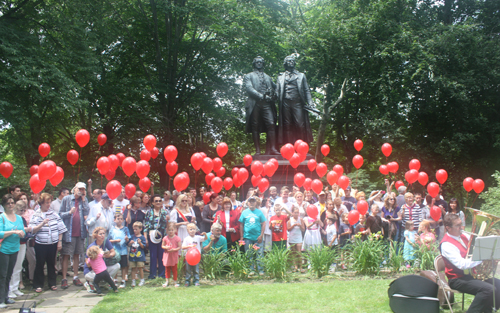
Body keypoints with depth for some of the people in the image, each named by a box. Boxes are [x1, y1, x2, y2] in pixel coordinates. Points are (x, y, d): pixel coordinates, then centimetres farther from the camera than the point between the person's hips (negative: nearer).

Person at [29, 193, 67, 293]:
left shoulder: (54, 214, 5)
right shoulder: (36, 215, -3)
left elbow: (60, 228, 6)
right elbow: (32, 230, -10)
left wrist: (60, 241, 3)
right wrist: (42, 224, -22)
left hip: (53, 244, 3)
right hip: (41, 244, -2)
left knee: (51, 263, 12)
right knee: (40, 264, 4)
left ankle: (52, 283, 22)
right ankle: (38, 285, 14)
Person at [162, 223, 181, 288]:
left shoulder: (177, 238, -8)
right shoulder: (165, 238, 0)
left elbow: (179, 247, -6)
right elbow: (162, 246, 7)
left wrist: (174, 249, -22)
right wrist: (166, 247, -14)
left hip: (174, 256, -3)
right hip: (167, 256, 3)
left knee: (174, 269, 4)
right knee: (167, 269, 10)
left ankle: (175, 281, 14)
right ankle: (167, 281, 18)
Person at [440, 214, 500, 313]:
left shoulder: (463, 236, 8)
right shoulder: (446, 244, -18)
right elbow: (462, 264, -27)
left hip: (471, 274, 9)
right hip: (458, 279, -9)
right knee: (489, 289, -27)